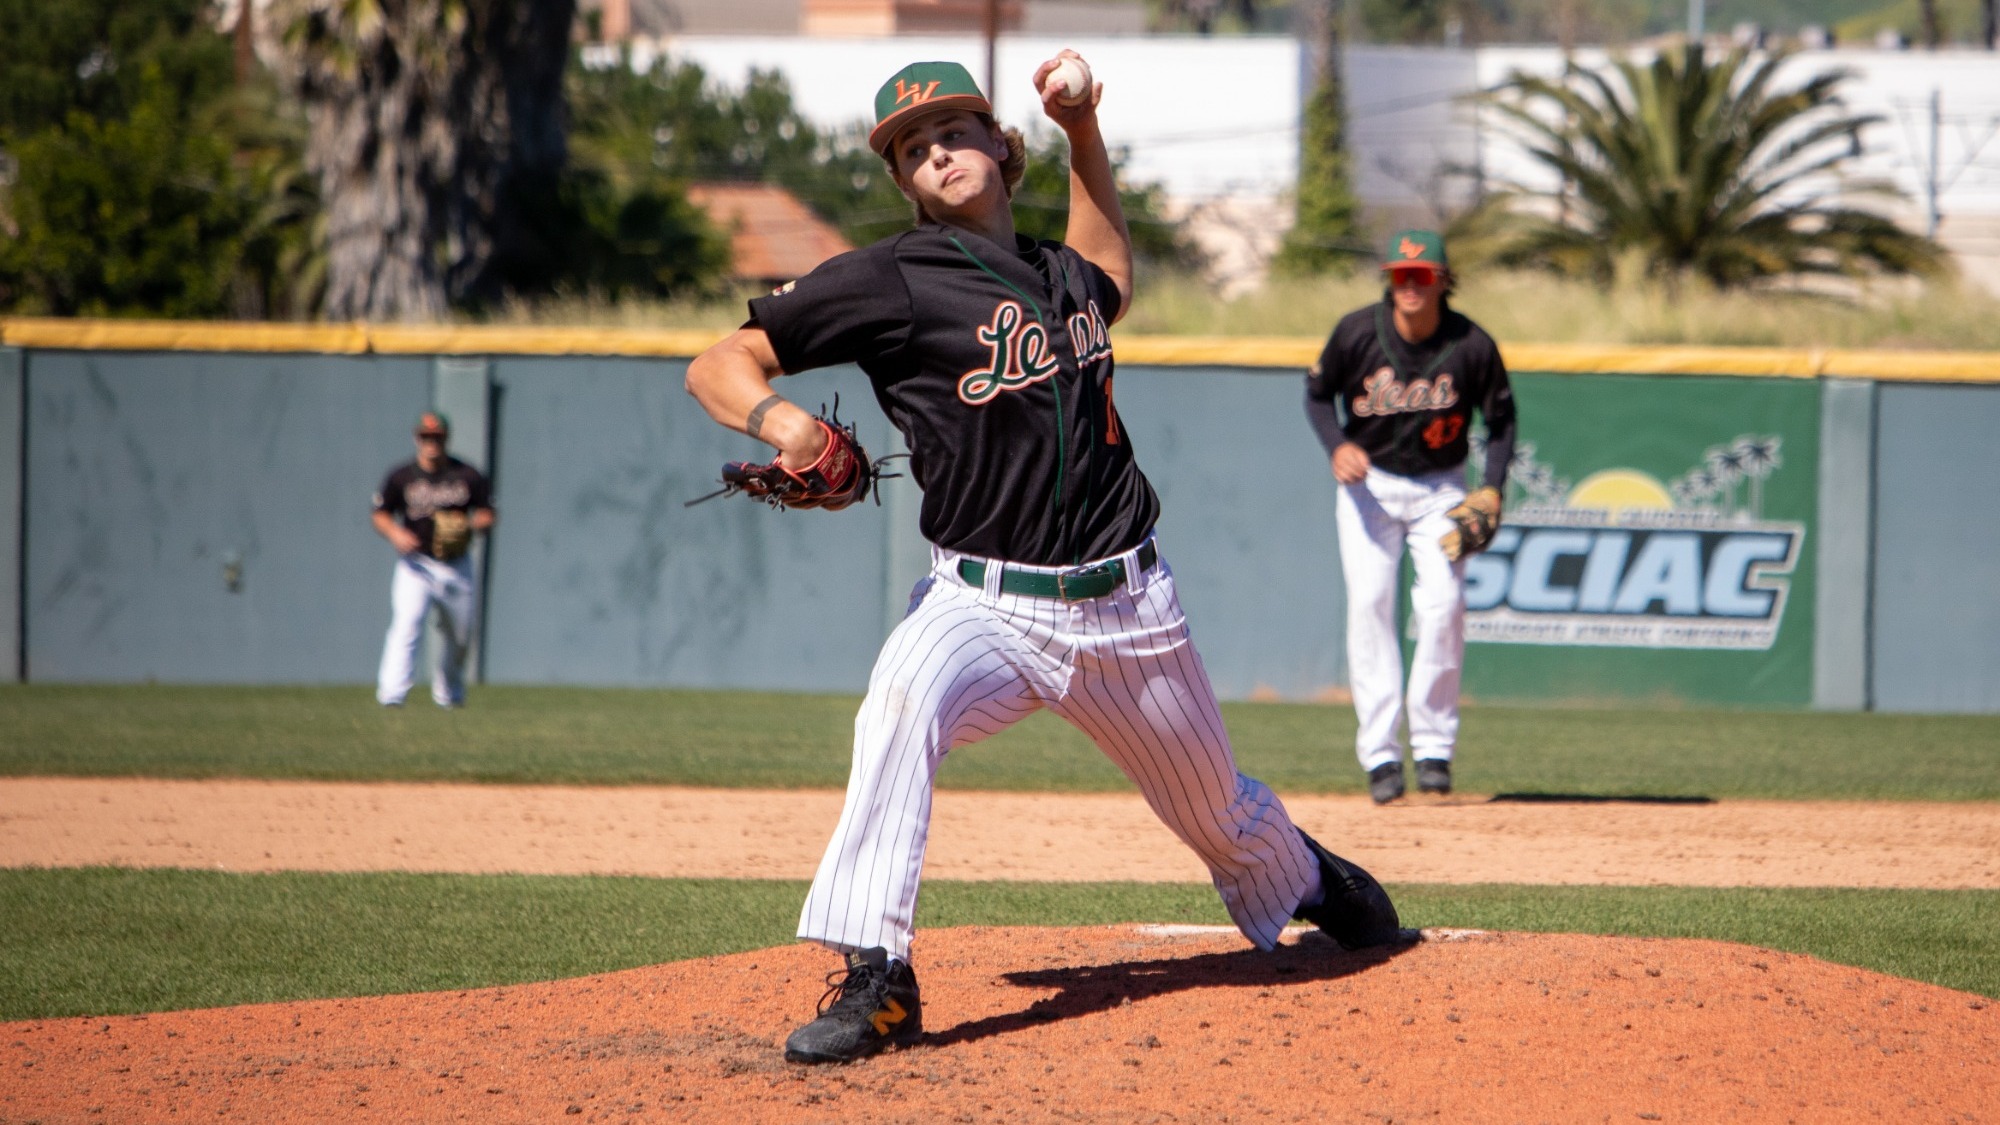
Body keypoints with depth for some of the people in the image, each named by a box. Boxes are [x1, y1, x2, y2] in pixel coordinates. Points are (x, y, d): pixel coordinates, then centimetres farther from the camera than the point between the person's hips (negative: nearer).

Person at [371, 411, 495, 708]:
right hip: (415, 564, -2)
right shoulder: (401, 476, -2)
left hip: (457, 568, 2)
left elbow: (487, 516, 5)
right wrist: (395, 533, -16)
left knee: (459, 634, 15)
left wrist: (469, 525, -17)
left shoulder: (468, 477, -1)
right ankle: (391, 693, -29)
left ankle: (448, 694, 39)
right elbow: (381, 516, 5)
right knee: (406, 625, -21)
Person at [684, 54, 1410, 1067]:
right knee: (902, 702, -37)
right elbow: (716, 365, -8)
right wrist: (772, 415, -30)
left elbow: (1109, 279, 37)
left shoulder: (1059, 271, 10)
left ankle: (1313, 883, 54)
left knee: (1217, 811, 19)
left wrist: (1083, 128, 27)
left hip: (1127, 607, 4)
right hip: (986, 601, -4)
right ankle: (874, 981, -35)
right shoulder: (890, 280, -6)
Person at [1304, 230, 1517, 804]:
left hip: (1440, 489, 0)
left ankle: (1433, 745, -1)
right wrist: (1337, 446, -16)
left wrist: (1492, 487, -13)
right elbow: (1318, 393, 2)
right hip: (1368, 483, 0)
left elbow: (1500, 417, 0)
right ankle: (1380, 752, -9)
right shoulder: (1357, 333, -14)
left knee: (1443, 604, -13)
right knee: (1369, 602, -10)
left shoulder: (1472, 346, -14)